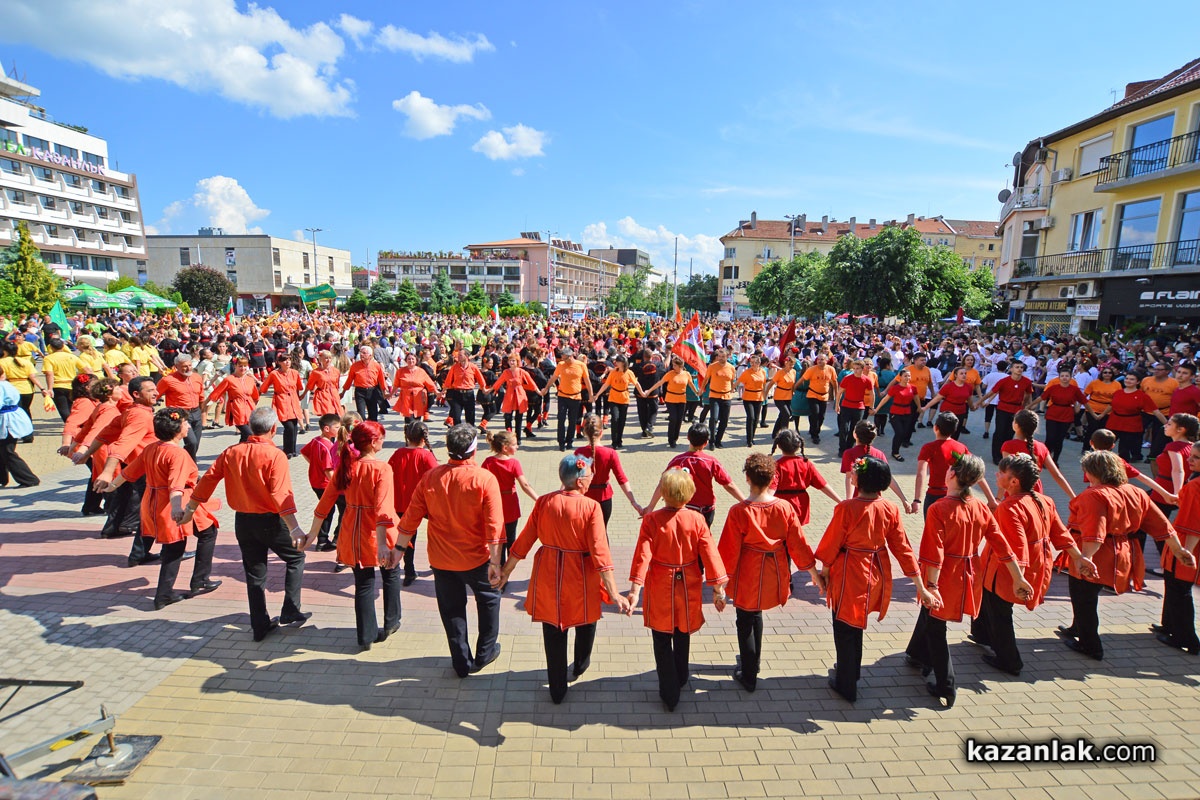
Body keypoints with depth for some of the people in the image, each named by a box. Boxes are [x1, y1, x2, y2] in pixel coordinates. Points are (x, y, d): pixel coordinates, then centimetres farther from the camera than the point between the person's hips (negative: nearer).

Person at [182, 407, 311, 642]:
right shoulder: (275, 455, -18)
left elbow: (208, 480, 5)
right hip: (270, 520, -5)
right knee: (296, 558, 16)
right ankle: (290, 612, 14)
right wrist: (294, 530, -28)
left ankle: (261, 625, 24)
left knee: (254, 573, 15)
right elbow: (281, 495, -25)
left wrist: (190, 509, 18)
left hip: (242, 521, 6)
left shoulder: (231, 452, 0)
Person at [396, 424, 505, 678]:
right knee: (488, 598, 22)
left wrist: (400, 547, 10)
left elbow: (411, 517, -2)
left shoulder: (431, 477, -9)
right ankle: (484, 653, 33)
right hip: (476, 557, -2)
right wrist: (495, 562, -14)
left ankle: (462, 662, 29)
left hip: (441, 559, 3)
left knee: (451, 607, 18)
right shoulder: (485, 479, -18)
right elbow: (494, 526, -20)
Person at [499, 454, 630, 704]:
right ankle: (579, 667, 50)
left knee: (553, 631, 16)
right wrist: (613, 593, -16)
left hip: (548, 576, 2)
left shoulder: (543, 502, -8)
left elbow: (524, 540, -2)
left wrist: (506, 571, 10)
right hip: (581, 577, -2)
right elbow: (600, 552, -20)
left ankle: (557, 690, 29)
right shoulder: (590, 507, -18)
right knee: (586, 620, 27)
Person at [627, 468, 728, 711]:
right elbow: (710, 553, -11)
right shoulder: (697, 520, -12)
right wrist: (718, 587, -5)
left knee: (662, 641, 12)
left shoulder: (651, 520, -18)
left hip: (660, 589, -3)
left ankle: (669, 694, 17)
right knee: (682, 635, 25)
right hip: (688, 587, 3)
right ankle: (680, 677, 46)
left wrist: (635, 589, -21)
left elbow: (643, 555, -22)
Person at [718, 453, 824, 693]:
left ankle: (748, 676, 26)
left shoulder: (738, 511, -22)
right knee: (755, 615, 27)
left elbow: (729, 550, -15)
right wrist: (814, 574, 9)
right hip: (774, 575, 4)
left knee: (745, 622, 14)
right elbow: (799, 544, -4)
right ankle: (752, 659, 45)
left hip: (747, 578, -4)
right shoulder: (785, 507, -12)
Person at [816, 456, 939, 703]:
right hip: (876, 576, 6)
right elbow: (903, 549, -4)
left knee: (844, 629, 12)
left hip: (849, 577, -6)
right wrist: (921, 588, 3)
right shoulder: (890, 510, -9)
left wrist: (824, 571, 4)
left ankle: (846, 686, 25)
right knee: (855, 625, 26)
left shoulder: (846, 508, -24)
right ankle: (851, 670, 45)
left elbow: (832, 544, -13)